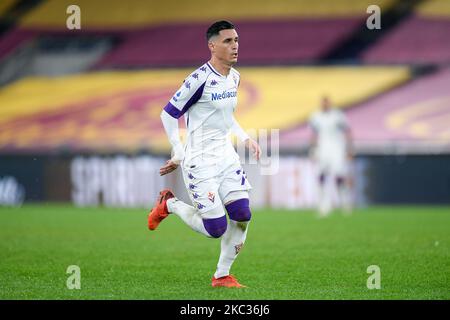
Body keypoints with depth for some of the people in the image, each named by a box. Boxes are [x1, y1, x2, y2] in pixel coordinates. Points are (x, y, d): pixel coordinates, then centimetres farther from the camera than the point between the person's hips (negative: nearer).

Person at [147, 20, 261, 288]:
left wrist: (245, 138, 11)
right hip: (200, 162, -7)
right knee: (216, 229, -8)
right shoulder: (200, 79, -18)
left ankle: (222, 275, 10)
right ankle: (169, 204, 18)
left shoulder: (234, 78, 8)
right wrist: (178, 154, -14)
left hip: (226, 154, 7)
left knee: (242, 216, -6)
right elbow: (169, 114, -12)